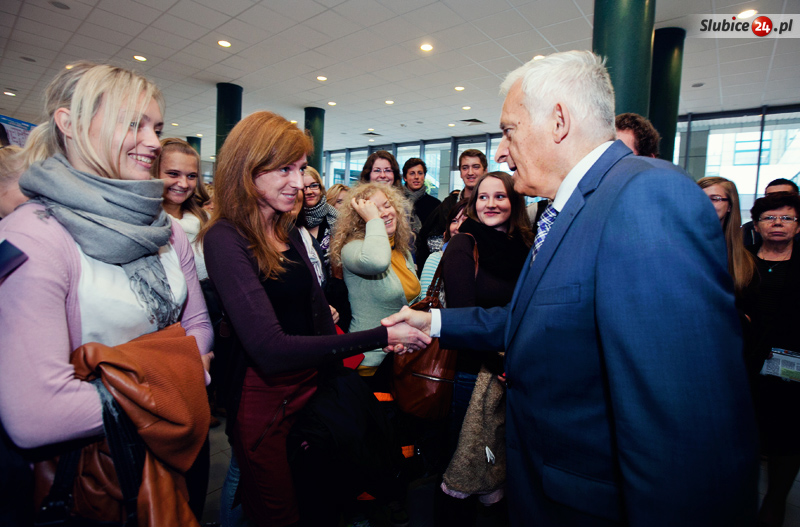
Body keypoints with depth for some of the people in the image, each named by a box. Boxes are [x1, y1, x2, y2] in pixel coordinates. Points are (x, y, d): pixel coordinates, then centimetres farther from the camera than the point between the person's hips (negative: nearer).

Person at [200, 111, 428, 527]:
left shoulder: (289, 233, 5)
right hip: (265, 401, -6)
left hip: (313, 385, 7)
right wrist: (381, 337, -29)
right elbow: (270, 349, -29)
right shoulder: (225, 239, -20)